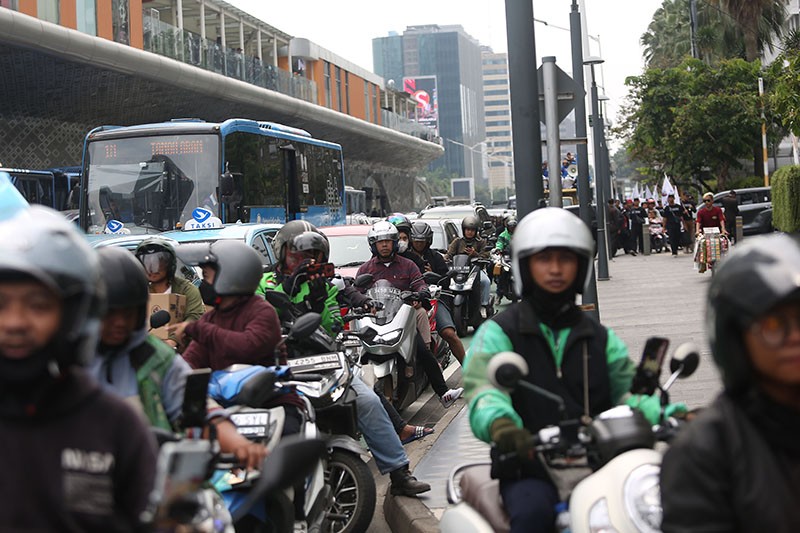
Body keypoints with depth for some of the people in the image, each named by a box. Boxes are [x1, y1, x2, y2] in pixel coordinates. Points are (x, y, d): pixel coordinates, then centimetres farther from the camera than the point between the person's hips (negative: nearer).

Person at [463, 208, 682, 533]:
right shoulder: (498, 333, 4)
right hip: (529, 472, -3)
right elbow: (483, 387, -13)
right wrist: (500, 423, -38)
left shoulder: (599, 337, 19)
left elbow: (627, 389, 8)